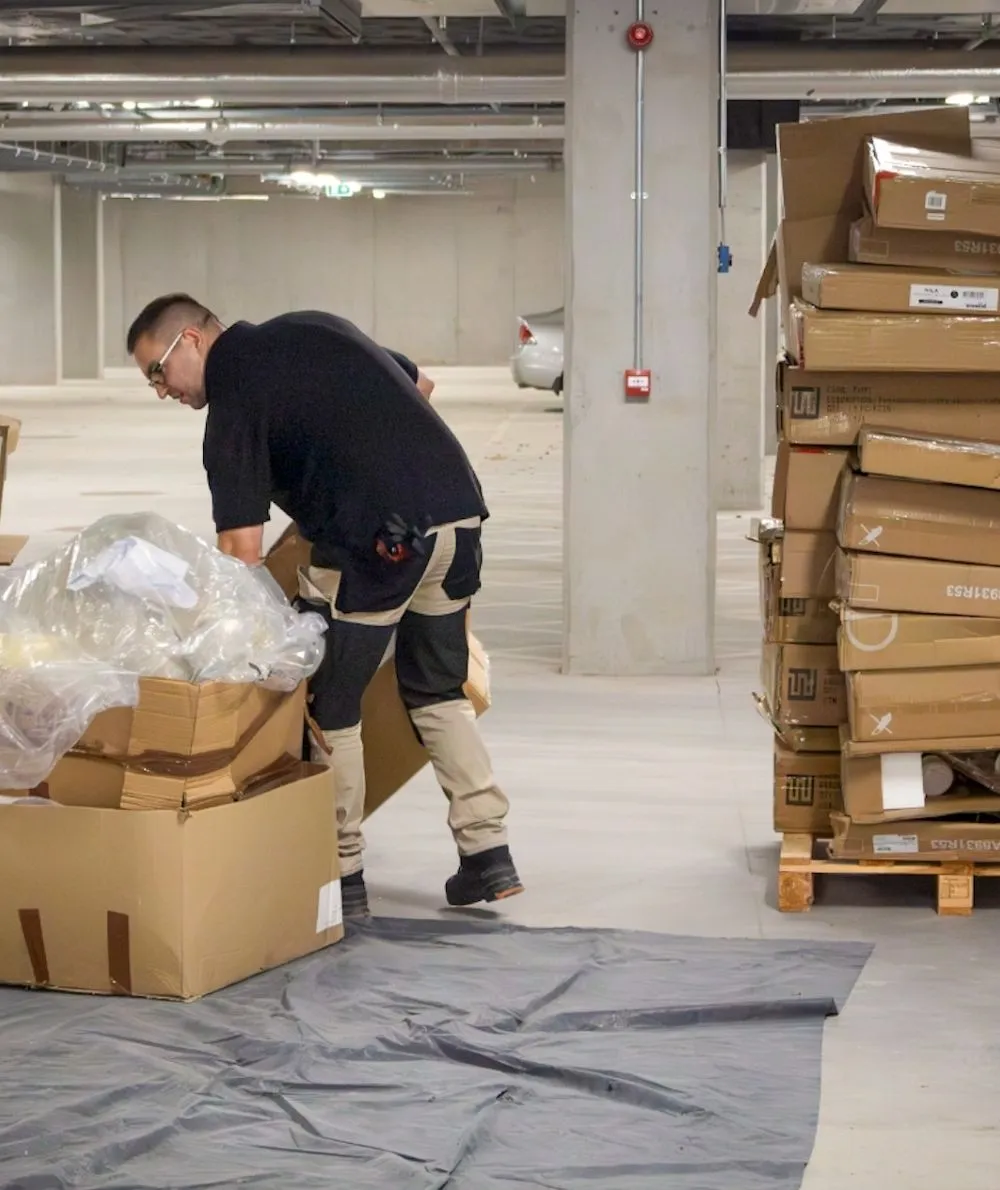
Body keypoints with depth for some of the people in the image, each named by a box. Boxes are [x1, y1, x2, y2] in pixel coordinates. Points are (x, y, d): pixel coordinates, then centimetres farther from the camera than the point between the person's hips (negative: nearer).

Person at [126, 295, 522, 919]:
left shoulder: (235, 396, -3)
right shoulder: (315, 328, 19)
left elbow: (243, 547, -10)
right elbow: (415, 385, 31)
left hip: (377, 542, -8)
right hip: (460, 510, 8)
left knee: (330, 709, 6)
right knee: (441, 693, 20)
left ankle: (343, 877, 11)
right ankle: (489, 854, 18)